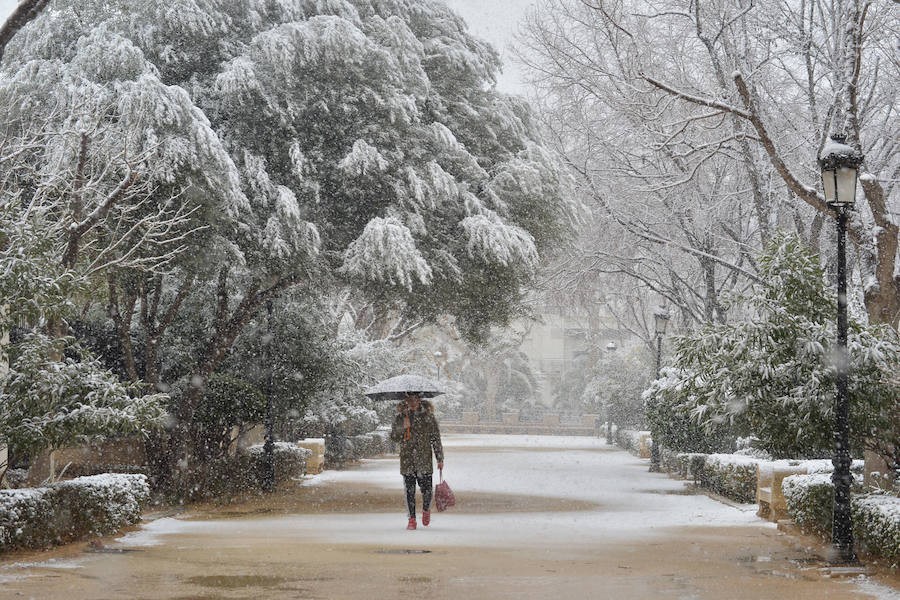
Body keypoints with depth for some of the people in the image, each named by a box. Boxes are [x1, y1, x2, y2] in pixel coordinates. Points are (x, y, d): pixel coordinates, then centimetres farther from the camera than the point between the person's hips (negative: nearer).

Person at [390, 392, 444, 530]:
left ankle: (426, 510, 24)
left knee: (426, 489, -6)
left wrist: (440, 459, 2)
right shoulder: (400, 417, 7)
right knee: (409, 490, 0)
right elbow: (393, 436, 3)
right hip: (407, 460, 1)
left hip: (424, 460, -1)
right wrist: (403, 427, -15)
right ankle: (412, 520, 8)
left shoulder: (428, 416, 3)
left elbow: (436, 438, 5)